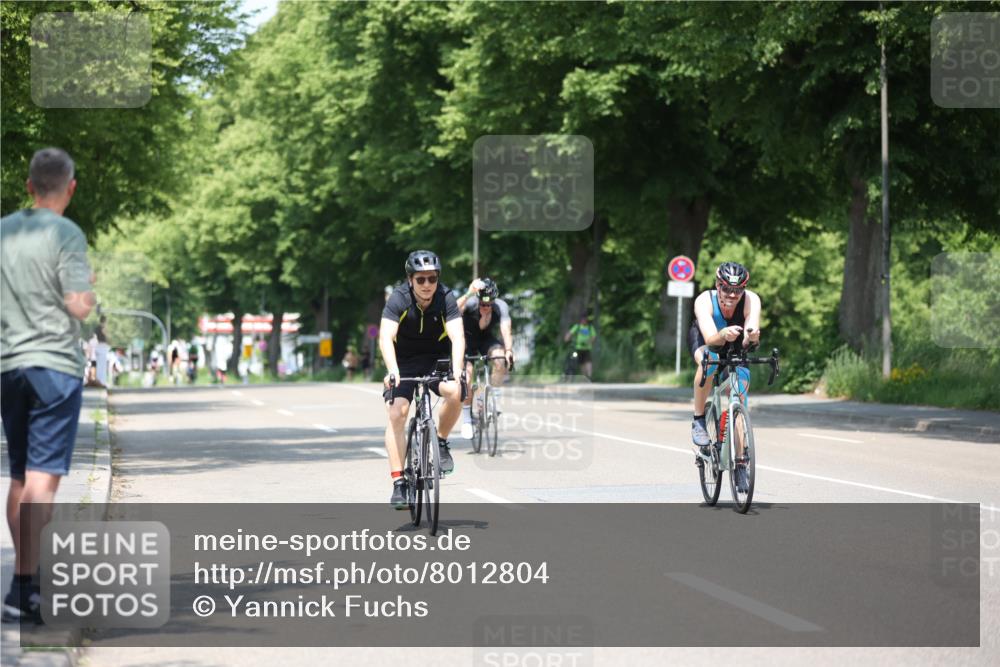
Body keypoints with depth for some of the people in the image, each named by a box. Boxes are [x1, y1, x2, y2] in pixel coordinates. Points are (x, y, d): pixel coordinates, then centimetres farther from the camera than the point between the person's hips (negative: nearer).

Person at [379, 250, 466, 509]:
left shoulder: (445, 299, -19)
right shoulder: (398, 299, -21)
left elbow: (457, 337, -30)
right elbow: (385, 338, -33)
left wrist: (457, 371, -47)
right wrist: (392, 371, -49)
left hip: (436, 360, 1)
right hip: (404, 362, -1)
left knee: (456, 393, -29)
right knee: (397, 413, -19)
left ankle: (441, 442, -2)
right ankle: (398, 483, -16)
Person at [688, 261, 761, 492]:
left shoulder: (751, 301, -32)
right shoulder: (705, 301, -35)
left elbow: (750, 339, -45)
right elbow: (710, 338, -49)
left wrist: (752, 336, -69)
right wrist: (724, 335, -70)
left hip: (735, 347, 2)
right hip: (704, 342, -2)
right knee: (709, 360, -37)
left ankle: (739, 463, 3)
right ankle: (698, 419, -20)